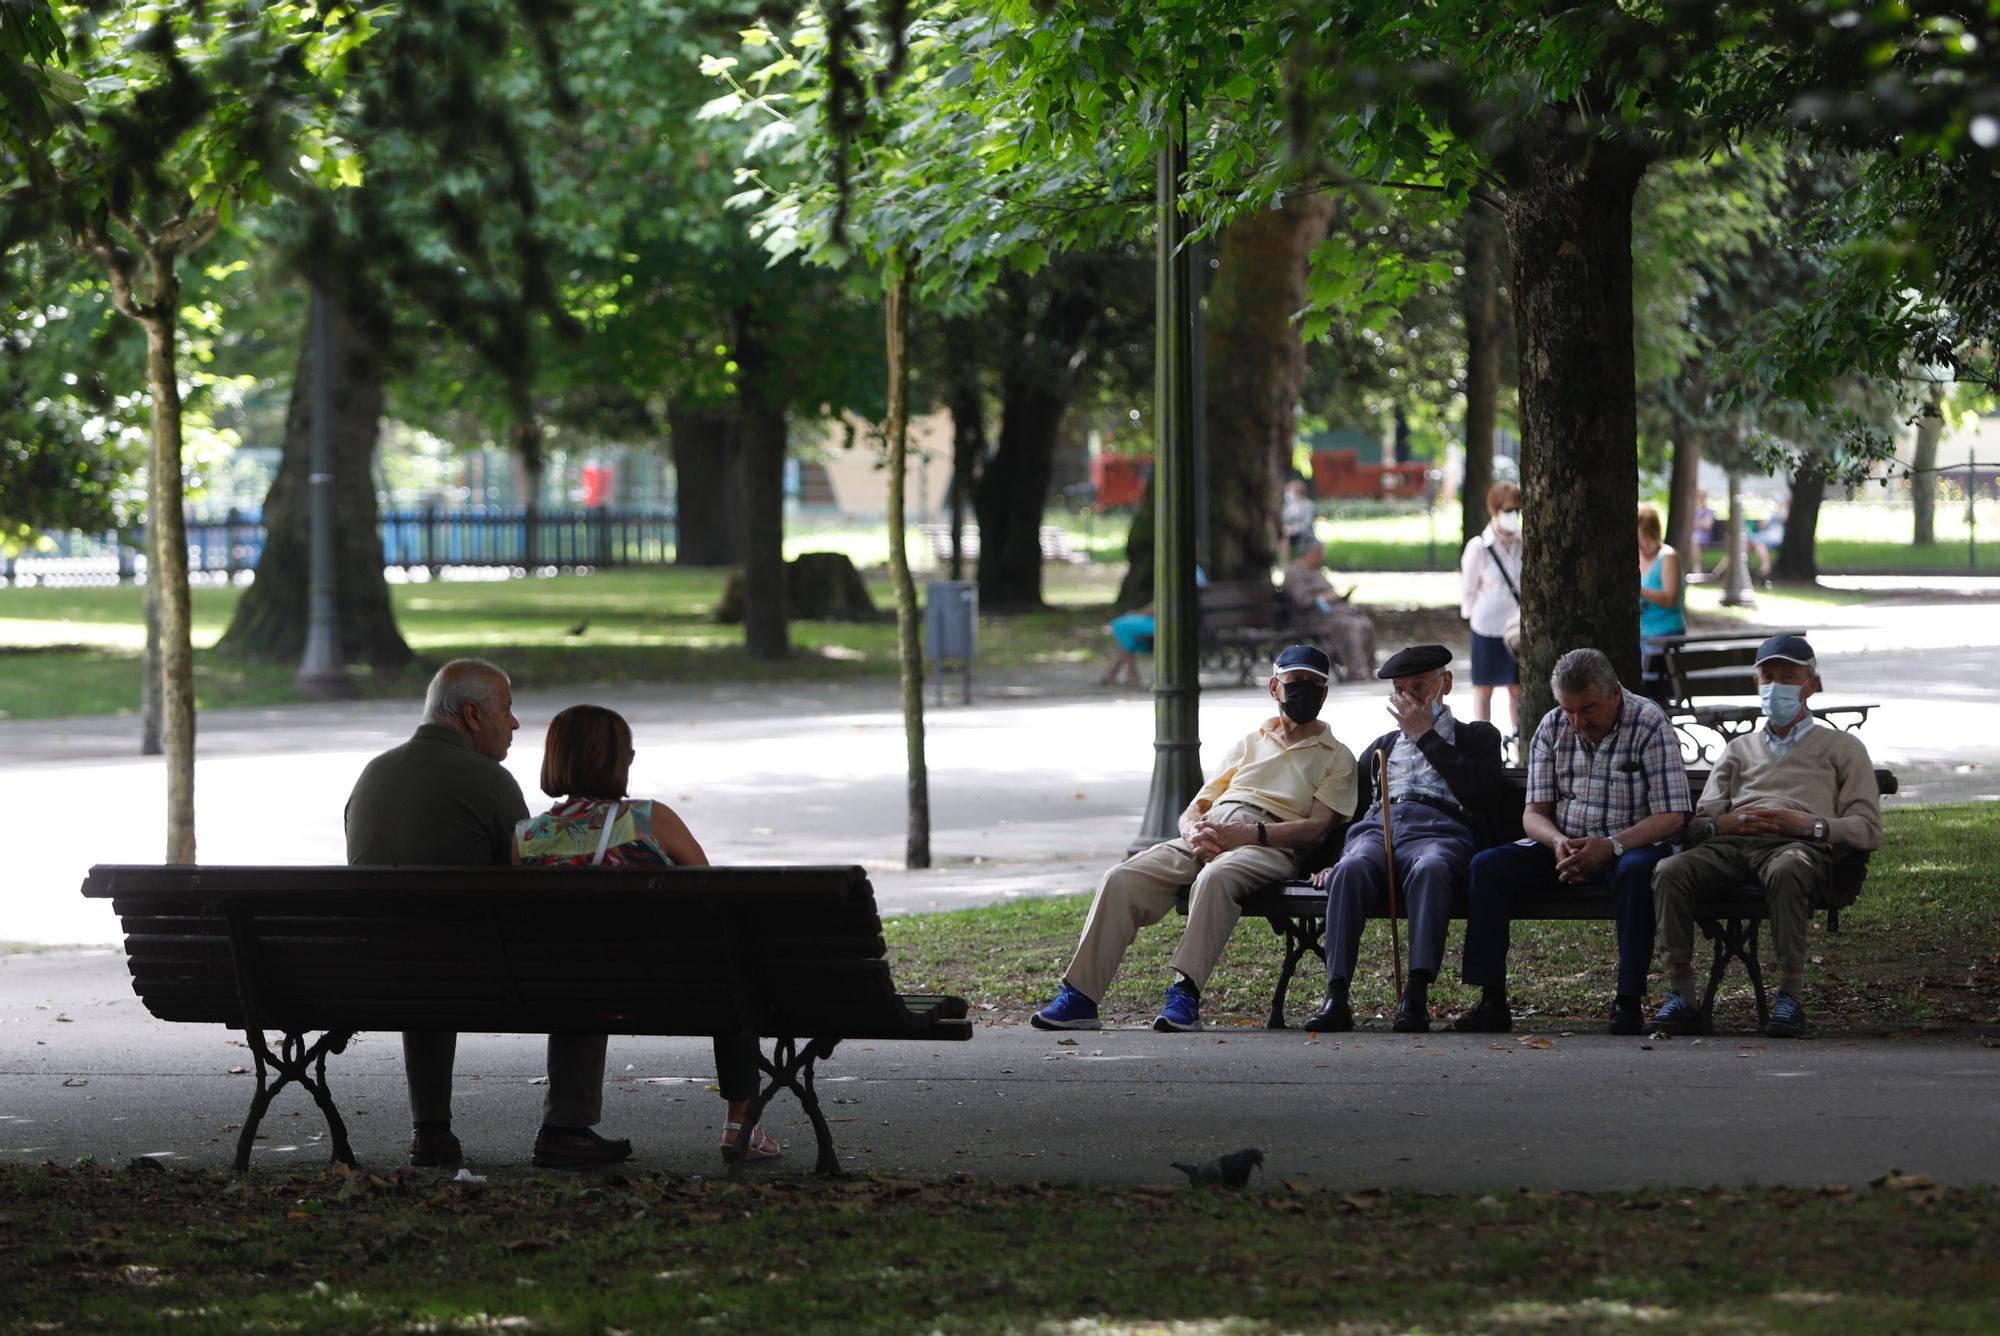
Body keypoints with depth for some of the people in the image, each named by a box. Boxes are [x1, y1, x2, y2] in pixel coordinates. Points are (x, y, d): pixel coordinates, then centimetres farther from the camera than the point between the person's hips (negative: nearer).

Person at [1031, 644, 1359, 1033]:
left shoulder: (1336, 758, 15)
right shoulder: (1248, 744, 30)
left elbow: (1316, 827, -2)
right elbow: (1193, 810, 23)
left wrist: (1246, 834, -16)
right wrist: (1194, 832, -4)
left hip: (1269, 845, -4)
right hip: (1204, 838, 5)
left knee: (1216, 877, -40)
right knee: (1122, 878, -22)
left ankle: (1185, 995, -45)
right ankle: (1079, 997, -28)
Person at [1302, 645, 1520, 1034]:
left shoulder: (1477, 736, 26)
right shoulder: (1382, 747, 37)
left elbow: (1479, 790, 4)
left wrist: (1426, 737, 6)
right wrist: (1329, 857, 11)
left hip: (1439, 831, -3)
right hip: (1376, 828, 3)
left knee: (1429, 869, -42)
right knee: (1352, 868, -36)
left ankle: (1416, 997, -51)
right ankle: (1336, 997, -46)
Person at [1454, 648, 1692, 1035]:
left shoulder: (1648, 724, -9)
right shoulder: (1552, 728, 5)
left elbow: (1672, 816, -15)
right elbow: (1533, 812, 3)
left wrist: (1611, 846, -28)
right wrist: (1558, 842, -21)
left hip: (1630, 845, -4)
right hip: (1562, 848, 4)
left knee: (1636, 870, -39)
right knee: (1487, 866, -18)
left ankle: (1628, 1002, -33)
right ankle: (1492, 1001, -21)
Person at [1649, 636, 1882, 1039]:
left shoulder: (1842, 748, 25)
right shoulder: (1740, 749, 35)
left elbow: (1868, 829, 11)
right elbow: (1699, 822, 24)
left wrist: (1809, 825, -7)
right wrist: (1726, 822, -2)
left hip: (1800, 845, -3)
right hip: (1731, 844, 3)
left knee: (1785, 873, -43)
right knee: (1670, 871, -30)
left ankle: (1789, 998, -40)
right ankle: (1681, 995, -31)